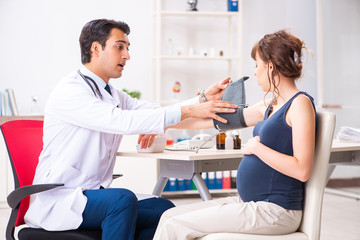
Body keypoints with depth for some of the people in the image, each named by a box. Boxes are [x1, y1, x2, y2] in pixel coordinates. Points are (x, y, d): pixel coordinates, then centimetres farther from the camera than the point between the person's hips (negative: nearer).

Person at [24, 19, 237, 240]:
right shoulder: (69, 91, -13)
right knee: (123, 199, -33)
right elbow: (122, 121, -27)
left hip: (92, 195, 8)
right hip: (56, 200, -8)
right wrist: (189, 110, -29)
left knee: (163, 209, -8)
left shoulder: (114, 95, 16)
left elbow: (158, 112, 7)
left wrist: (203, 99, -9)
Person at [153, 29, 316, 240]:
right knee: (170, 216, 2)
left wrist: (256, 147, -13)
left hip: (274, 211, -8)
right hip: (249, 202, 9)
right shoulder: (270, 106, 15)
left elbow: (302, 170, -21)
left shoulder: (300, 104, -12)